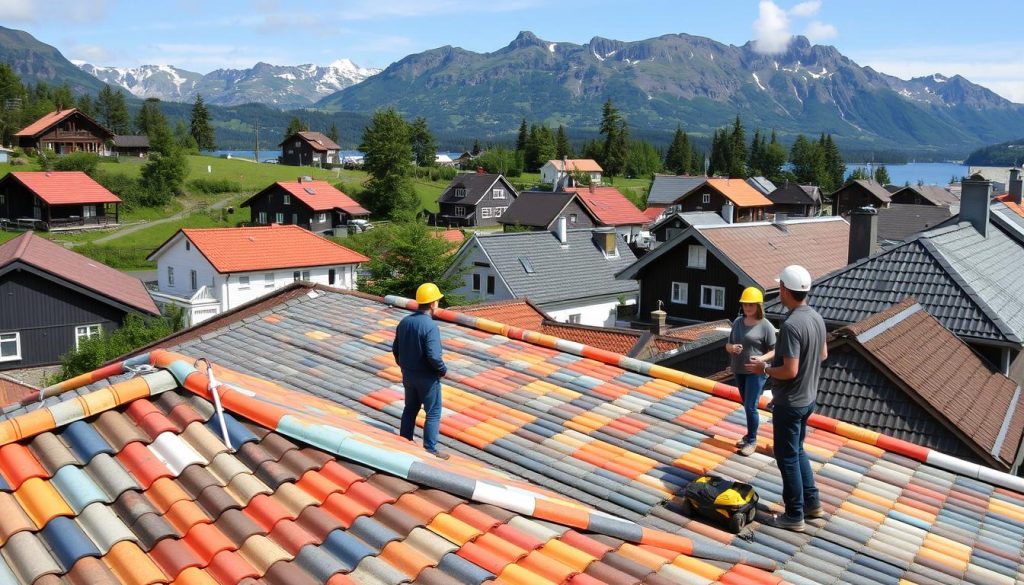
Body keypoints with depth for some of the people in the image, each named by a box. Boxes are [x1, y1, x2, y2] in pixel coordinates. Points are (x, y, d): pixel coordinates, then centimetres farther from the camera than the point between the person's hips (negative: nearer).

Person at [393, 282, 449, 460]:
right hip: (427, 378, -7)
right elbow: (434, 356, -29)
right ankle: (430, 450, 11)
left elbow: (395, 349, 7)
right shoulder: (430, 326, -24)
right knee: (433, 414, 6)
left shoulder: (404, 322, -1)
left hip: (408, 375, 7)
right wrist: (443, 370, -11)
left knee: (410, 409, 21)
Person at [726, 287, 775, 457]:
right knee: (747, 406, 17)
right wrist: (731, 348, -13)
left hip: (756, 372, -6)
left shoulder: (766, 326, -13)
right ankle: (749, 435, 32)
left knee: (750, 407, -5)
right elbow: (728, 344, 10)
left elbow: (774, 351, -10)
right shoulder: (738, 321, 4)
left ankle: (752, 441, 9)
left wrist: (762, 358, -28)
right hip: (739, 371, 6)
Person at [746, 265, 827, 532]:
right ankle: (812, 502, 32)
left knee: (787, 457, 4)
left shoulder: (791, 325, -27)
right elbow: (823, 354, 15)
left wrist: (764, 368, -13)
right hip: (808, 397, 9)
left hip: (790, 402, -9)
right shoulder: (816, 317, 2)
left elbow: (790, 371, -28)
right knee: (797, 450, 23)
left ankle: (794, 516, 15)